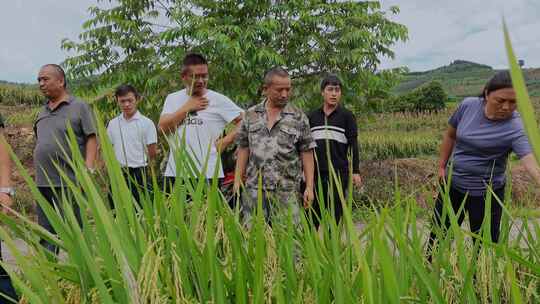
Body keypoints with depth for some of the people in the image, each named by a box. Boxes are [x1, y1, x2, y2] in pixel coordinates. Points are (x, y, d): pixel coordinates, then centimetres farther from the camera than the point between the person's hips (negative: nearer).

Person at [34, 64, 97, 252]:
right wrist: (38, 173, 15)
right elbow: (39, 143, 22)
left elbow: (91, 139, -7)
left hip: (68, 182, -6)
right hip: (42, 183, 6)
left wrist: (88, 168, -16)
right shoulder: (42, 111, 17)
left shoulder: (79, 107, -2)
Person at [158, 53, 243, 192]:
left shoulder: (218, 99, -3)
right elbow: (162, 127, -4)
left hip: (208, 174, -3)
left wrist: (225, 141, -10)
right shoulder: (172, 99, 9)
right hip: (175, 174, 4)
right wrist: (187, 107, -6)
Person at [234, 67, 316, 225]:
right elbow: (243, 148, 10)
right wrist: (237, 180, 5)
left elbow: (306, 153, 2)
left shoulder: (299, 117, 2)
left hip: (287, 190, -1)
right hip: (254, 189, 2)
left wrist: (309, 187, -3)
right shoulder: (251, 115, 8)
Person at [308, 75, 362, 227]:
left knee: (335, 214, 2)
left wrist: (355, 171, -7)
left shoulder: (347, 116, 2)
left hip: (338, 173, -3)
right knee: (312, 216, 6)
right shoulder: (312, 116, 10)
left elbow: (353, 145, -1)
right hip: (315, 173, 3)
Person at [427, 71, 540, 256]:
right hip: (452, 186, 4)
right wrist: (442, 166, 9)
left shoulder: (515, 128, -21)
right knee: (438, 237, 16)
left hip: (486, 194, -4)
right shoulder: (468, 105, -8)